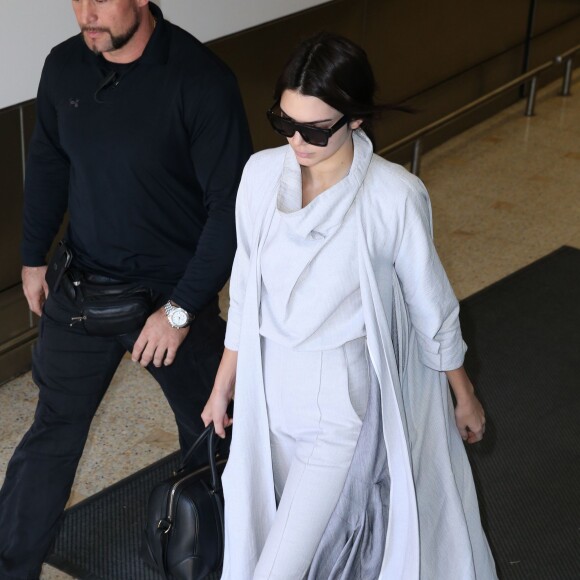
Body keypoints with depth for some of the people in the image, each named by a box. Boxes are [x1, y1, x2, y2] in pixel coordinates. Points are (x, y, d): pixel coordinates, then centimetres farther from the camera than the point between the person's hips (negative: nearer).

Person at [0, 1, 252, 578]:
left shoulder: (202, 80, -22)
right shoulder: (64, 66, -6)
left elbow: (231, 205, -19)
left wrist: (181, 308, -20)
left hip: (174, 293, -3)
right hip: (81, 289, 3)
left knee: (208, 428, 16)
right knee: (52, 433, 11)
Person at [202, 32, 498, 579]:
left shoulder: (394, 196, -21)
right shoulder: (261, 173, -8)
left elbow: (431, 305, -7)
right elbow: (246, 289, 5)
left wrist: (464, 396, 6)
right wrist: (224, 385, 12)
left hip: (341, 397, -4)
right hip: (271, 387, 4)